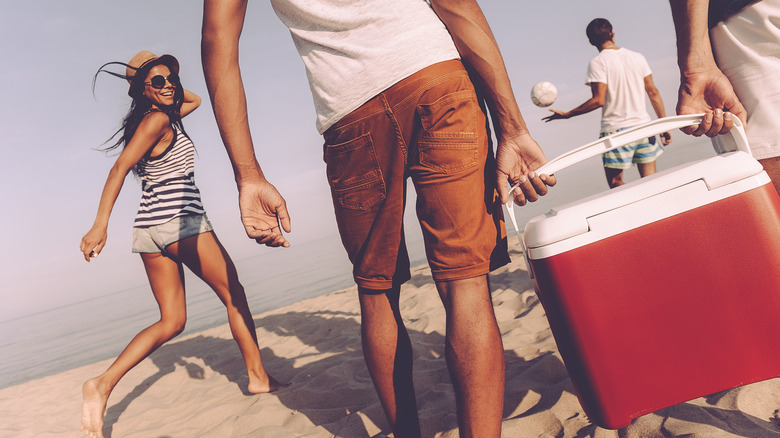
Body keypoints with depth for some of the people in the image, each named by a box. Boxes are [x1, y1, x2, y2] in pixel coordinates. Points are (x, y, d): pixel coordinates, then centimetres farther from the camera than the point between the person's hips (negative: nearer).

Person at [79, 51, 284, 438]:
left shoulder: (165, 117, 18)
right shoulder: (157, 120, -8)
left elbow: (195, 99, 35)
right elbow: (121, 167, -19)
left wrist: (168, 81, 21)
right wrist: (101, 224, -27)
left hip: (149, 228, 9)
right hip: (180, 220, -9)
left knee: (172, 321, 8)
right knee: (234, 297, 6)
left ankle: (104, 383, -7)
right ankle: (258, 377, 14)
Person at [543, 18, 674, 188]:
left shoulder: (597, 63, -6)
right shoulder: (638, 57, 9)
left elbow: (599, 100, -15)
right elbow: (653, 93, 9)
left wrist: (567, 114, -7)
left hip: (615, 129, -5)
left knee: (616, 183, 4)